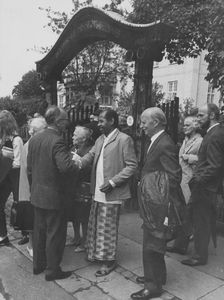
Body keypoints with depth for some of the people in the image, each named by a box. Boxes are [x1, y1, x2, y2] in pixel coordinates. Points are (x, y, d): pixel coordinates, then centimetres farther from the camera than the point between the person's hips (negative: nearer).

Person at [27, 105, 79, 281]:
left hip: (37, 195, 8)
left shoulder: (34, 139, 4)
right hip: (53, 196, -8)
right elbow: (65, 167, -32)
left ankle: (38, 264, 35)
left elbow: (29, 168, 10)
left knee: (39, 230, 20)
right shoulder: (57, 141, -20)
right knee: (55, 233, 7)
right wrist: (77, 164, -12)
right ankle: (53, 270, 20)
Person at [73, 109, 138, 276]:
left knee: (108, 228, 6)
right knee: (95, 225, 18)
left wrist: (112, 182, -20)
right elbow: (90, 156, 8)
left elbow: (132, 166, -14)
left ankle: (109, 261, 24)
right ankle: (97, 253, 38)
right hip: (98, 192, 7)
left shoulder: (124, 139, -12)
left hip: (112, 193, -7)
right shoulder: (100, 140, 11)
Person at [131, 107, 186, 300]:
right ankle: (157, 276, 43)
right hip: (151, 206, 10)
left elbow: (174, 177, -21)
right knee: (154, 244, 23)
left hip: (158, 207, -10)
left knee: (151, 246, 5)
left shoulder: (165, 145, -22)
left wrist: (167, 208, -18)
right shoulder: (156, 142, 9)